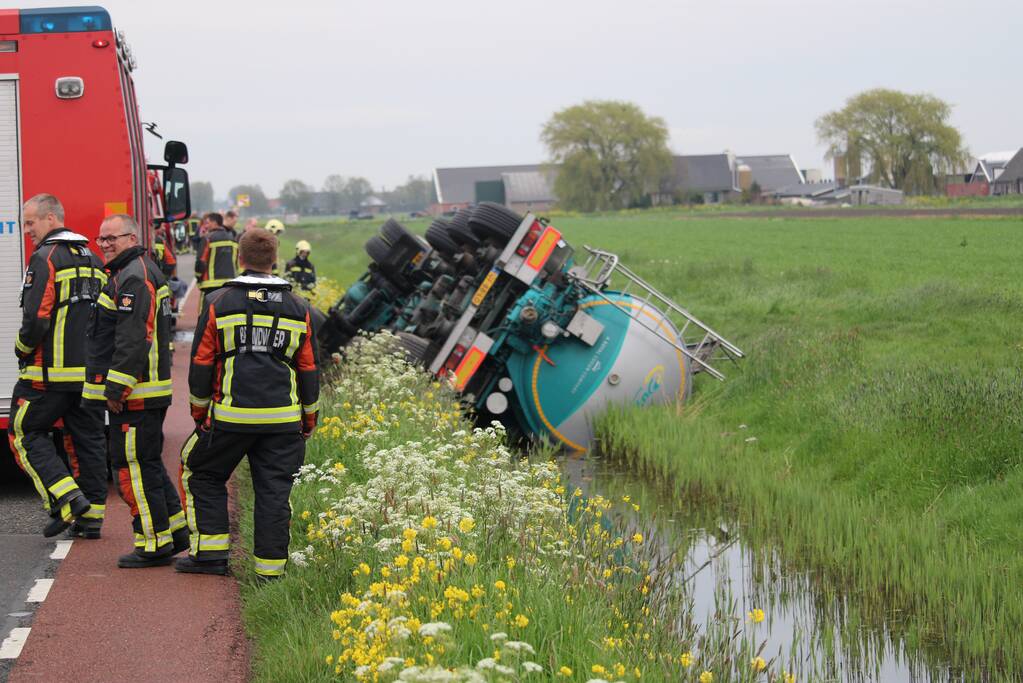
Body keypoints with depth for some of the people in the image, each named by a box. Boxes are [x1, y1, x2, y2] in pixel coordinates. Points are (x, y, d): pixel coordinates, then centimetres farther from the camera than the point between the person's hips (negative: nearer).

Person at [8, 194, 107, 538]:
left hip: (52, 370, -7)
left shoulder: (45, 258, -11)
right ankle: (92, 516, 11)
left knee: (24, 432, 3)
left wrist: (22, 349, -2)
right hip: (92, 368, 7)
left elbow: (37, 317, -18)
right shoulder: (94, 261, 15)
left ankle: (66, 499, -10)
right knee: (88, 438, 10)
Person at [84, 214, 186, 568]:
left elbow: (132, 339, -23)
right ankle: (176, 530, 21)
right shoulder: (141, 271, 19)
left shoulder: (133, 278, -15)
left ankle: (155, 544, -3)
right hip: (145, 389, 11)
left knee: (133, 465, -6)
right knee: (147, 462, 16)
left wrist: (116, 388, -22)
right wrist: (115, 388, 24)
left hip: (134, 393, -11)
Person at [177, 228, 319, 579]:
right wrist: (309, 419, 21)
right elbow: (309, 370, 10)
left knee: (203, 474, 15)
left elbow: (201, 364, 1)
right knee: (274, 489, 6)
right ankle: (270, 565, 5)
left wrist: (199, 411, 14)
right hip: (283, 419, 2)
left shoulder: (219, 303, -2)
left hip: (230, 417, -2)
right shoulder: (298, 309, 5)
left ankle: (210, 553, 12)